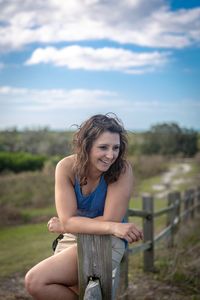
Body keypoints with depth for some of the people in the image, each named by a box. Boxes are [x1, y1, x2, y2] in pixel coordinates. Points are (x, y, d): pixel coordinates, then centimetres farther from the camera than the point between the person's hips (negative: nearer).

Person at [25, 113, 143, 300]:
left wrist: (64, 226, -12)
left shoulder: (122, 169, -20)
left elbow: (111, 220, -20)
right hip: (71, 239, 4)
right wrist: (113, 227, -32)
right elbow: (68, 220, -19)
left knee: (35, 281, -17)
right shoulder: (67, 167, -13)